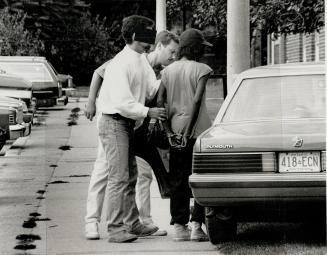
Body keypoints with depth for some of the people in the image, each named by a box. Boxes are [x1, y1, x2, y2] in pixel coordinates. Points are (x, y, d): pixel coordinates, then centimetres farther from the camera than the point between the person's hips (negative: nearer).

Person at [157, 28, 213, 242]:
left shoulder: (168, 70, 8)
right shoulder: (201, 69, -7)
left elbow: (160, 101, 1)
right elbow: (197, 100, -17)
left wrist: (169, 129, 1)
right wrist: (189, 130, -16)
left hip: (176, 130, 5)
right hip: (198, 130, -5)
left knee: (179, 180, 9)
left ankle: (179, 227, 9)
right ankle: (197, 226, -2)